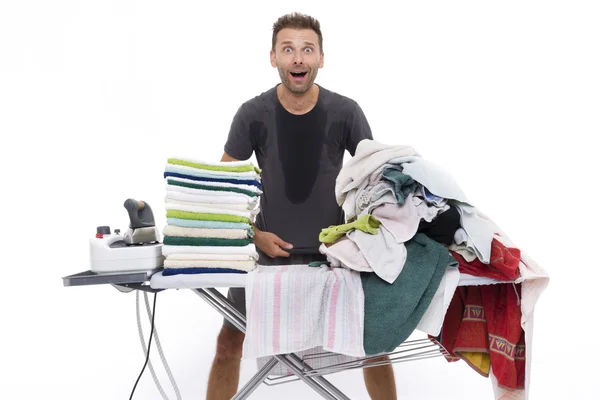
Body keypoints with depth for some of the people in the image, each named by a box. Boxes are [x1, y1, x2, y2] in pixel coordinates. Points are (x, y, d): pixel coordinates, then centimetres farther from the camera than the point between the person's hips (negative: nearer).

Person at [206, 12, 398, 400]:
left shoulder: (345, 112, -10)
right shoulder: (253, 114, -10)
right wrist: (253, 234, -10)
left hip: (334, 250, 0)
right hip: (270, 248, 0)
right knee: (229, 343, 2)